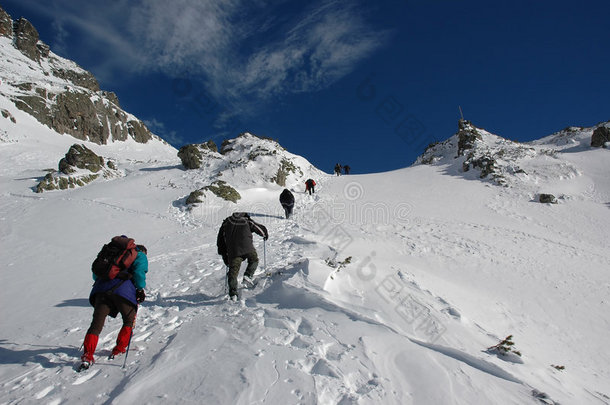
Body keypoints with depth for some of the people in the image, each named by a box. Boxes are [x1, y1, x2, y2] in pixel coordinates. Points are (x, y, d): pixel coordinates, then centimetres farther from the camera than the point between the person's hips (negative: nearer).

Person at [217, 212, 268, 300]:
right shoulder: (247, 221, 16)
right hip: (248, 248, -1)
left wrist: (224, 255, 25)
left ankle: (233, 293, -3)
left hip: (233, 251, 1)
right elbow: (260, 229, 23)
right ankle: (248, 275, 4)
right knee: (254, 260, 26)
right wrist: (265, 234, 46)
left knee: (233, 271, 6)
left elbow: (220, 242, 20)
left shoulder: (226, 224, 20)